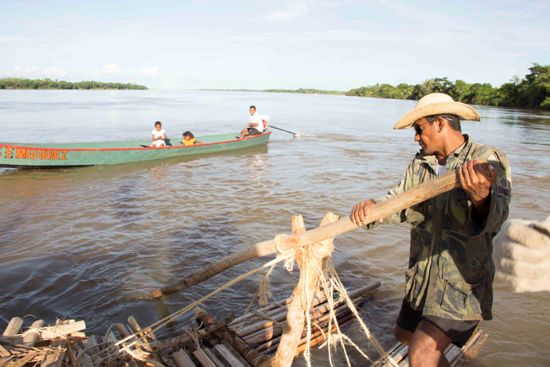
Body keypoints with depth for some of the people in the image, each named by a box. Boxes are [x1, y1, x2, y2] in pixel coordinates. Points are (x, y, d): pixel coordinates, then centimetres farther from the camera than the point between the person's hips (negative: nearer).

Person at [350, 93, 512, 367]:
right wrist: (372, 206, -22)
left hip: (463, 282, -7)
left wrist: (481, 198, -52)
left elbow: (495, 217, -30)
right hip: (422, 279, 7)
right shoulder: (419, 164, 3)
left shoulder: (490, 160, -16)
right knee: (405, 334, 26)